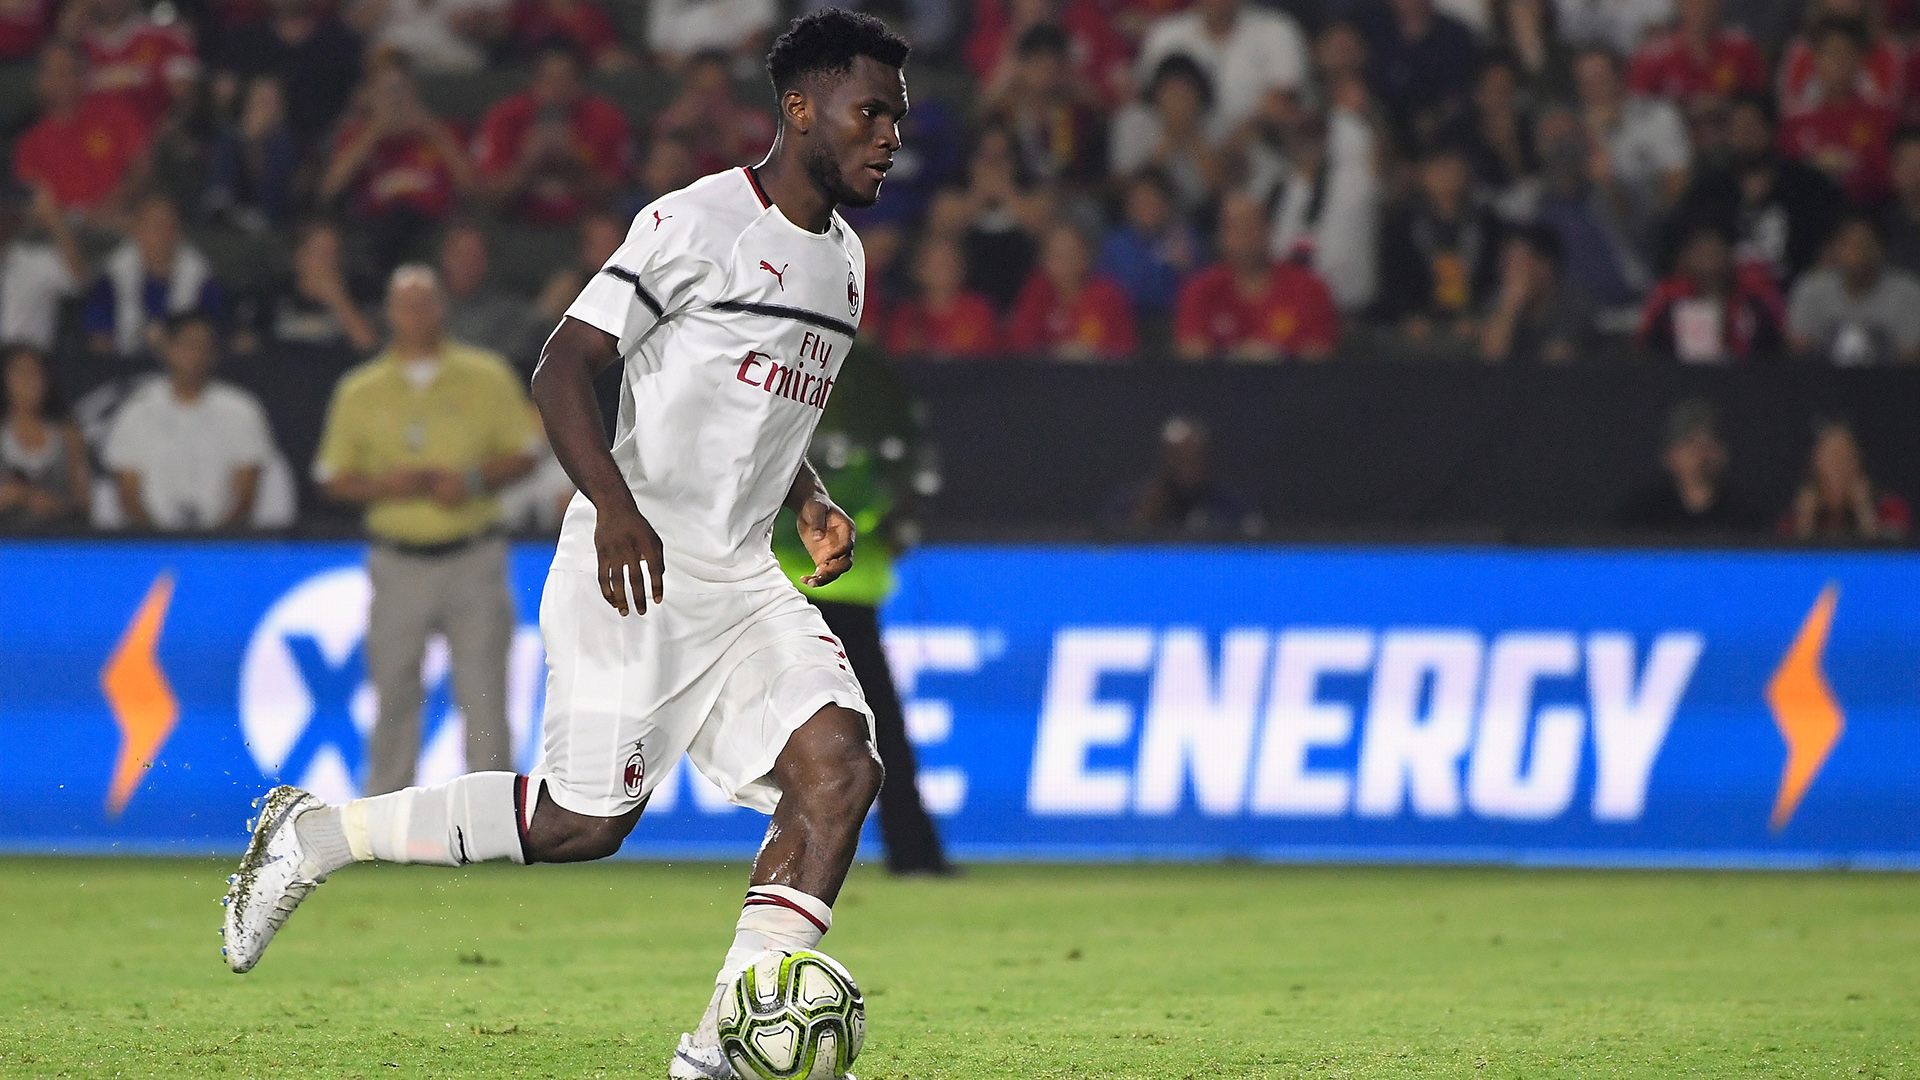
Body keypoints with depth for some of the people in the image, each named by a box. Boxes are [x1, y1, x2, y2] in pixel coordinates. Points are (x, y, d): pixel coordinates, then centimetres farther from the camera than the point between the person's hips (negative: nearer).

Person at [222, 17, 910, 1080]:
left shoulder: (842, 256, 15)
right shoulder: (700, 222, -11)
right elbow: (562, 367, -14)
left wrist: (810, 502, 10)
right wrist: (615, 506, -27)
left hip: (744, 582, 8)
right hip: (637, 566, -7)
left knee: (840, 767, -13)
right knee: (584, 821, -7)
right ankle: (313, 835, 11)